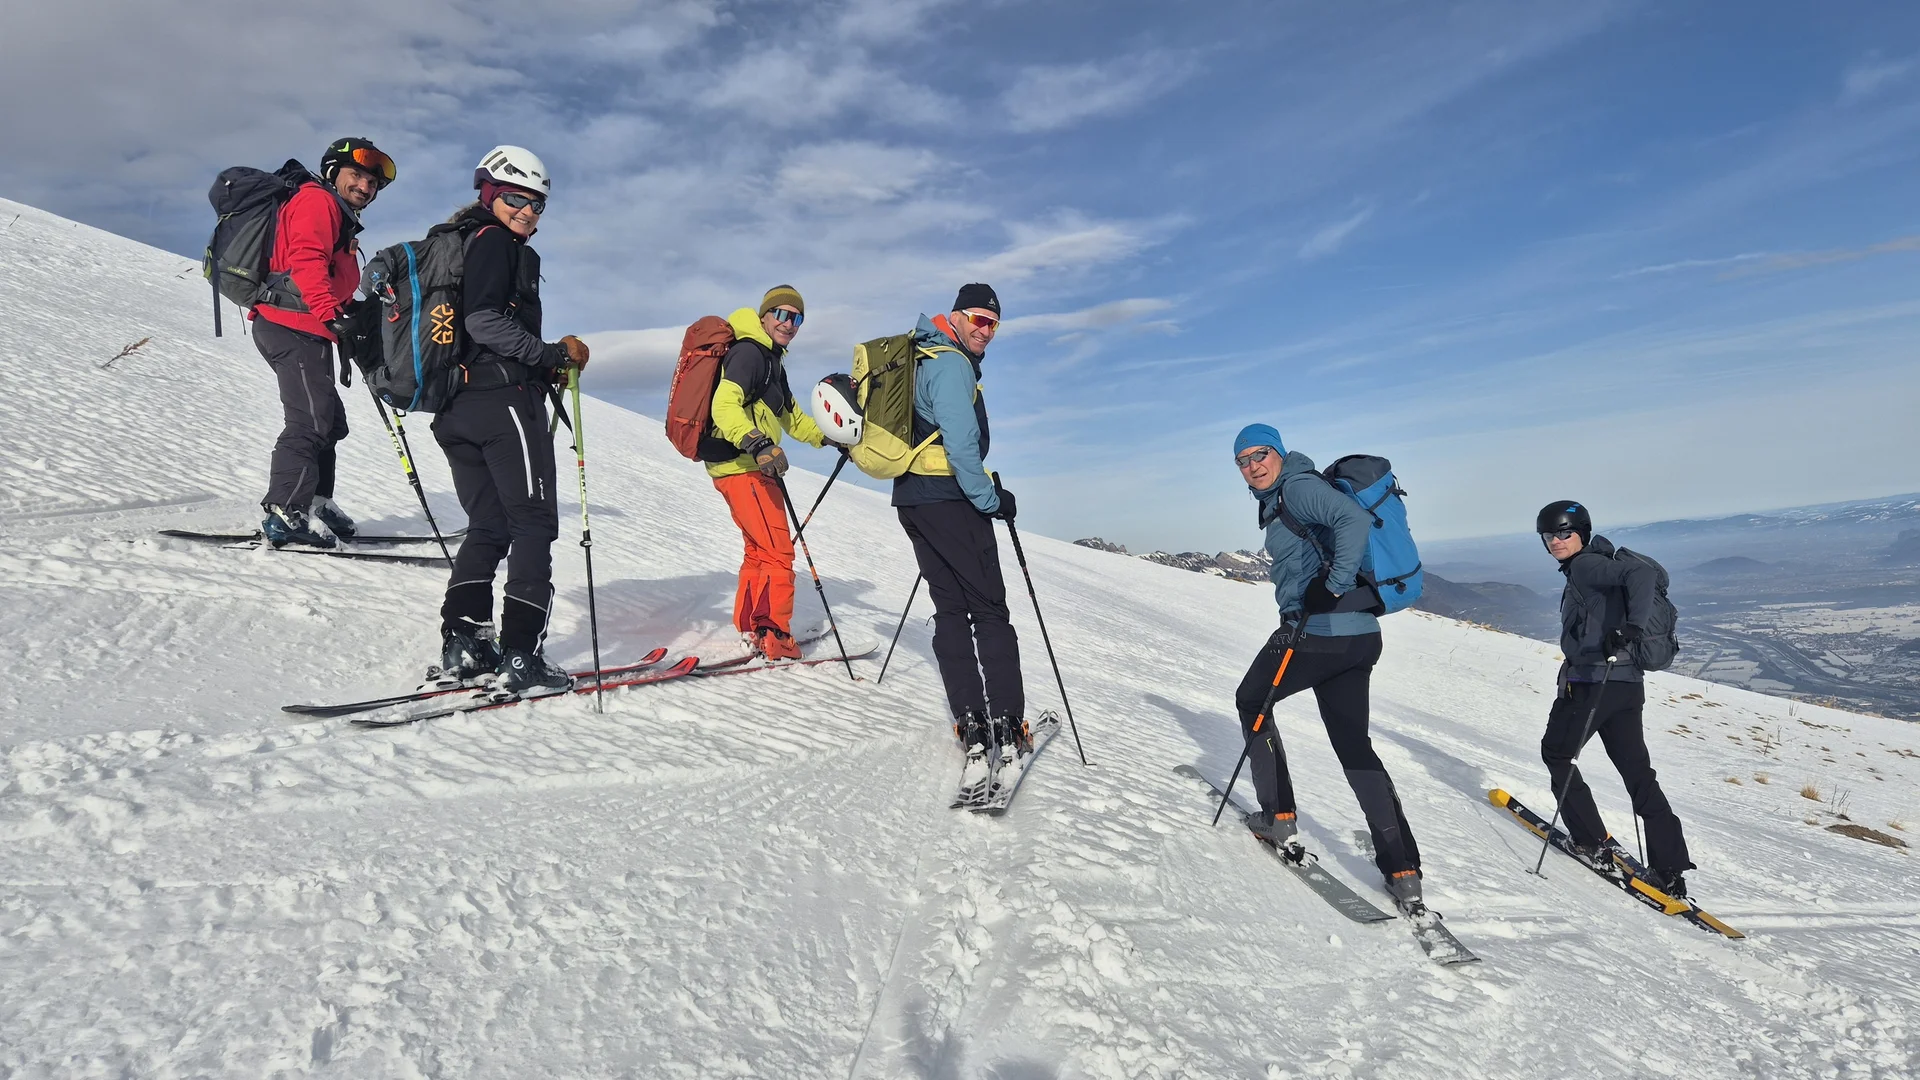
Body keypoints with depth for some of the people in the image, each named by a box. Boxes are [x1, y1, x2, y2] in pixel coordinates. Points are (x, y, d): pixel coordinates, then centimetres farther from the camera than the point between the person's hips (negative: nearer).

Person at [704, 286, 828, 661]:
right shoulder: (749, 352, -12)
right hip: (743, 466, -11)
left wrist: (828, 438, 29)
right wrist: (757, 443, -40)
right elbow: (724, 406, -27)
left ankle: (749, 627, 28)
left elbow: (790, 415, 31)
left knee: (758, 550, 19)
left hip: (749, 465, 11)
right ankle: (773, 637, -2)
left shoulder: (771, 360, 20)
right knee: (778, 553, -8)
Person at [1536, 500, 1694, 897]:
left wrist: (1631, 629, -32)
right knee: (1639, 774, 10)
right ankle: (1670, 871, 12)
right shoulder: (1579, 571, 19)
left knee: (1555, 754, 9)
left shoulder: (1586, 564, -8)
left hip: (1593, 682, -9)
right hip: (1627, 685, 9)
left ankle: (1594, 843, 10)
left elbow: (1642, 573, -25)